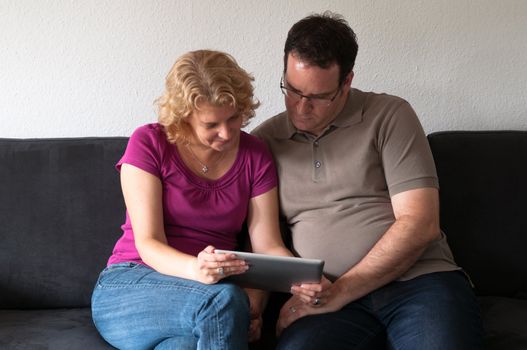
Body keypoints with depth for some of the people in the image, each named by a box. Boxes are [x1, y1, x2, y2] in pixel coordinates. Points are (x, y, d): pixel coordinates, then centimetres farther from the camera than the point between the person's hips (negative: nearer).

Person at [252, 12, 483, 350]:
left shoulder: (389, 116, 5)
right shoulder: (264, 140, 14)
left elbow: (419, 224, -4)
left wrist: (339, 292, -9)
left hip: (420, 280, 0)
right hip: (328, 298, 0)